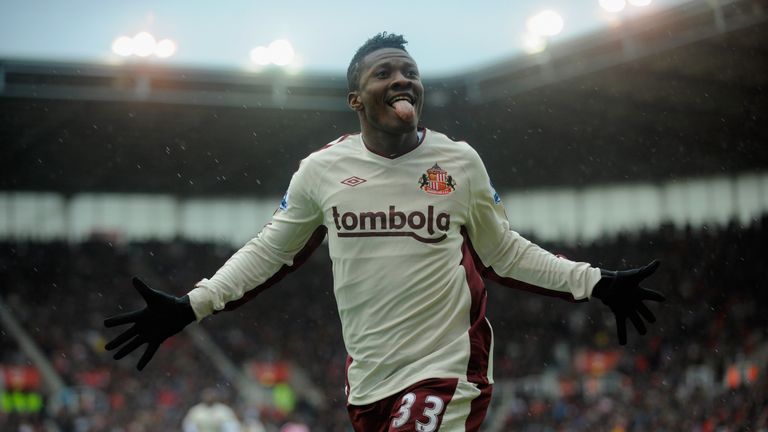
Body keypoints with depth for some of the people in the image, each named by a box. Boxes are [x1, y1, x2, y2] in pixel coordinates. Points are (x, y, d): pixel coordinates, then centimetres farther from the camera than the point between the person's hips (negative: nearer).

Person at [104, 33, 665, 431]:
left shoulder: (460, 162, 1)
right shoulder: (321, 169, 1)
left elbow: (503, 253, 12)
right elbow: (270, 252, 12)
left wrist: (594, 284, 8)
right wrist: (188, 308, 5)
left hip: (445, 372, -2)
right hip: (367, 377, 2)